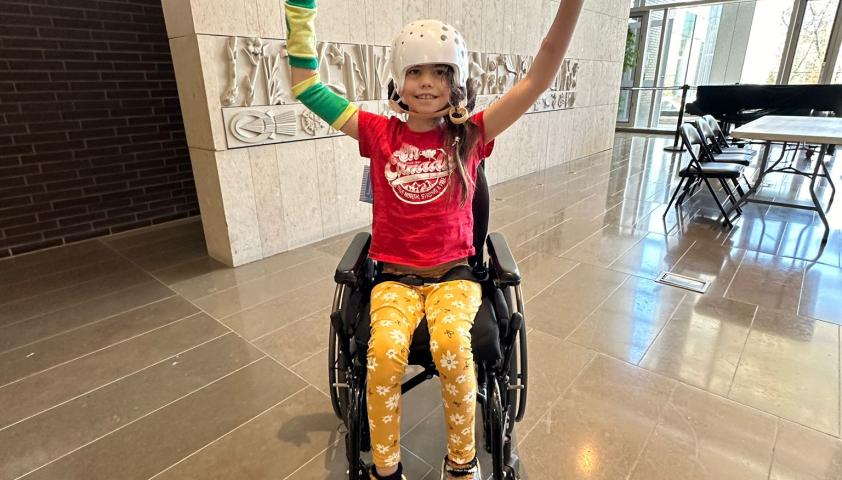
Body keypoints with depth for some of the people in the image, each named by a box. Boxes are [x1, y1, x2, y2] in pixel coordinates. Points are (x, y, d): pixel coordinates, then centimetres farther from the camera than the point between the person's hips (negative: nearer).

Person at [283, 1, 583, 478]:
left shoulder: (469, 135, 0)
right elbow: (307, 83, 1)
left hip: (454, 272, 0)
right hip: (395, 276, 1)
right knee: (385, 353, -27)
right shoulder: (380, 133, 1)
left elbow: (539, 78, -8)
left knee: (452, 345, -28)